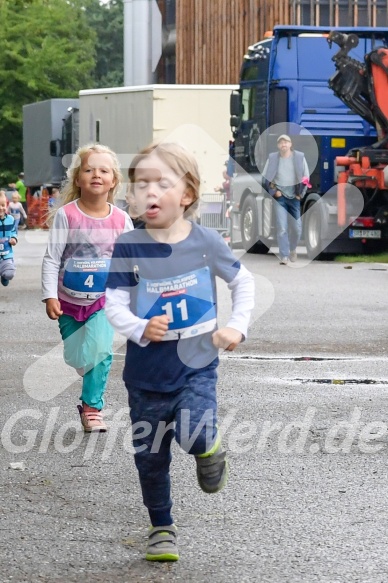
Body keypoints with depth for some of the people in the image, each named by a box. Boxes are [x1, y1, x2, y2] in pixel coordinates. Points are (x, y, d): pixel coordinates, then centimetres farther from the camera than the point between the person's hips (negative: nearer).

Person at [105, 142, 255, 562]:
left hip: (196, 365, -1)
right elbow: (114, 305, -9)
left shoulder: (205, 242, -6)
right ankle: (161, 528, 29)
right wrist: (140, 329, -27)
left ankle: (210, 450, 14)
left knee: (194, 435, -23)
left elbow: (243, 282, 9)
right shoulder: (128, 247, -8)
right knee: (150, 455, 9)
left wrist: (237, 326, -2)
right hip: (146, 369, 1)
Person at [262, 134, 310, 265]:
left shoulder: (299, 157, 0)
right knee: (281, 227, -11)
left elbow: (306, 177, 5)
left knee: (296, 227, 5)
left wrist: (300, 193, -2)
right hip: (279, 197, -1)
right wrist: (274, 191, -5)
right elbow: (265, 177, 6)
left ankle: (292, 249, 33)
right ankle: (284, 256, -9)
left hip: (294, 196, 1)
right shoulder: (272, 158, -1)